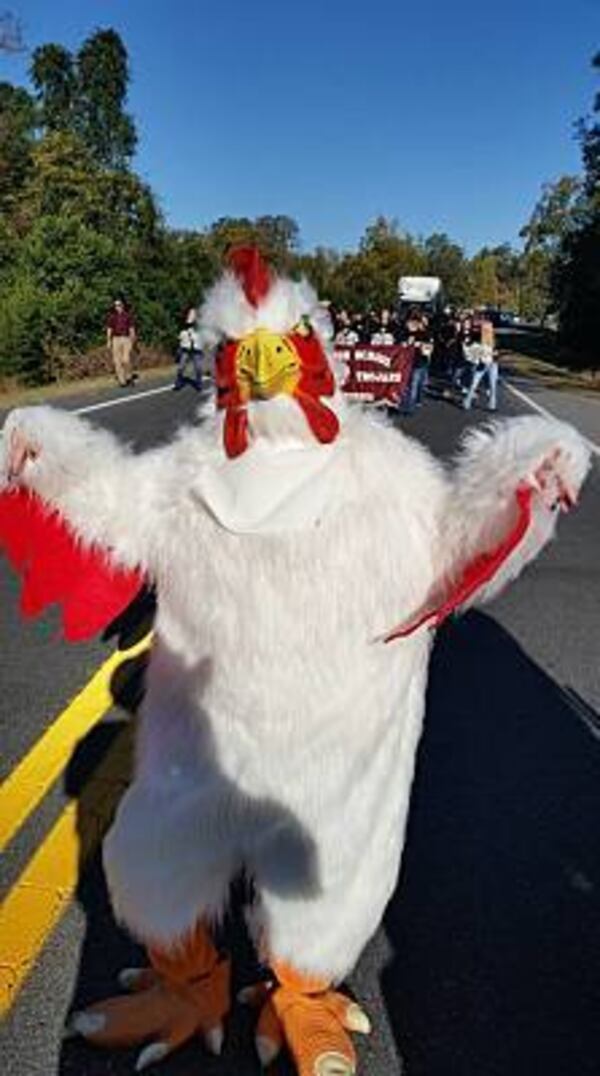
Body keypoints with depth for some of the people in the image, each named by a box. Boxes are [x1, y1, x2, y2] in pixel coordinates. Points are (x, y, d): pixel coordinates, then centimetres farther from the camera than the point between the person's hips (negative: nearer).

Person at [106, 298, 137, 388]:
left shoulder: (128, 315, 2)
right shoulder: (112, 317, 6)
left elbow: (132, 329, 2)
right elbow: (109, 330, 9)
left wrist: (132, 341, -2)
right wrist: (109, 341, 3)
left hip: (126, 339, -2)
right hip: (116, 339, 2)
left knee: (126, 360, -14)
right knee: (117, 361, -1)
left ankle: (129, 375, 12)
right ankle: (122, 381, 7)